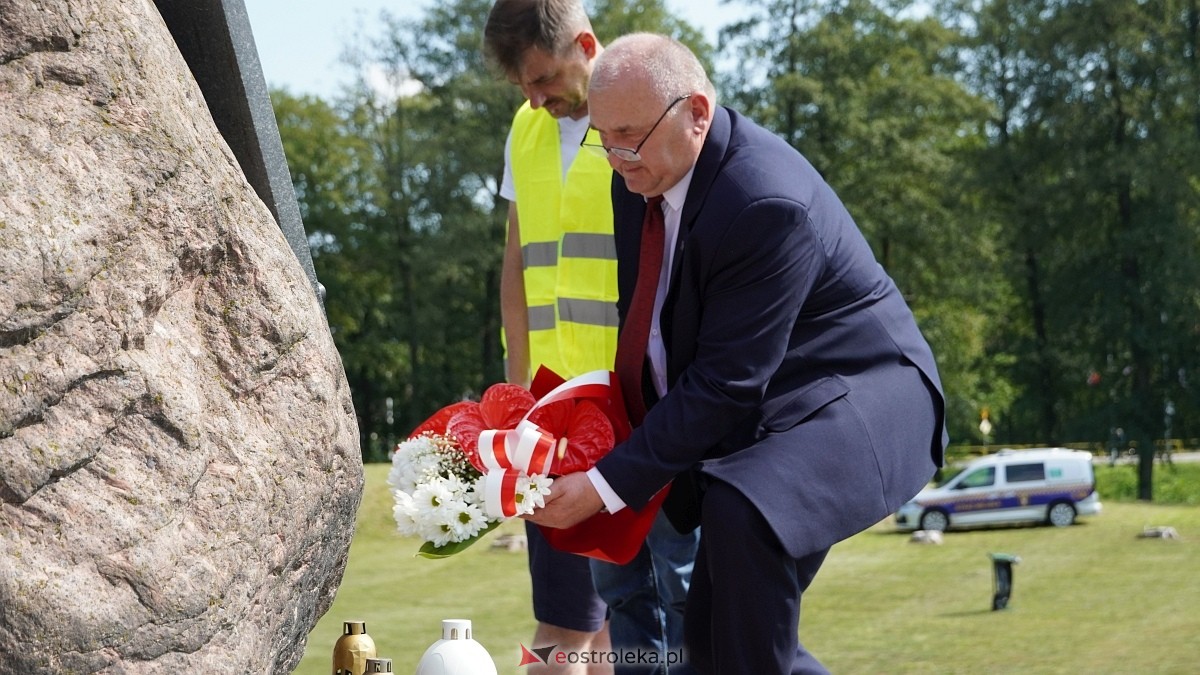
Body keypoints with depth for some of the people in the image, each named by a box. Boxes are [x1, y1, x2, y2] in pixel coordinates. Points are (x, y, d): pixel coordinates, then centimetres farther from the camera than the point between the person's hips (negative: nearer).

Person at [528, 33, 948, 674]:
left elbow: (727, 383, -28)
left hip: (854, 397, -9)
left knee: (741, 511, -37)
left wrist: (609, 485, -27)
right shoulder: (642, 176, -2)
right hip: (759, 407, 9)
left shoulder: (767, 204, -29)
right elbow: (644, 319, 12)